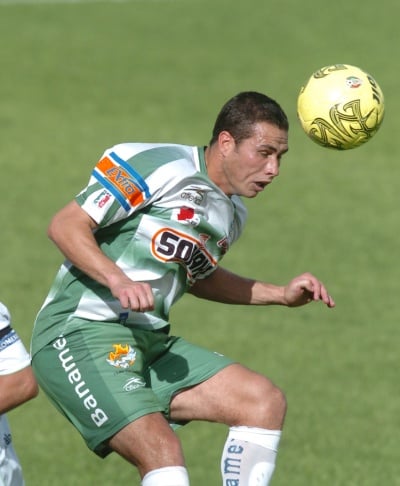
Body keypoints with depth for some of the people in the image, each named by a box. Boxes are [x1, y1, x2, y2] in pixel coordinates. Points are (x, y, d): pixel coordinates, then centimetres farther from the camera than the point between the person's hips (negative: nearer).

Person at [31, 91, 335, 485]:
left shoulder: (231, 215, 13)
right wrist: (119, 280, -29)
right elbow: (66, 225, -15)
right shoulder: (163, 168, -14)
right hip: (79, 334, -9)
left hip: (151, 342, 9)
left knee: (266, 401, 0)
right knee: (161, 450, -26)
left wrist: (281, 294, 21)